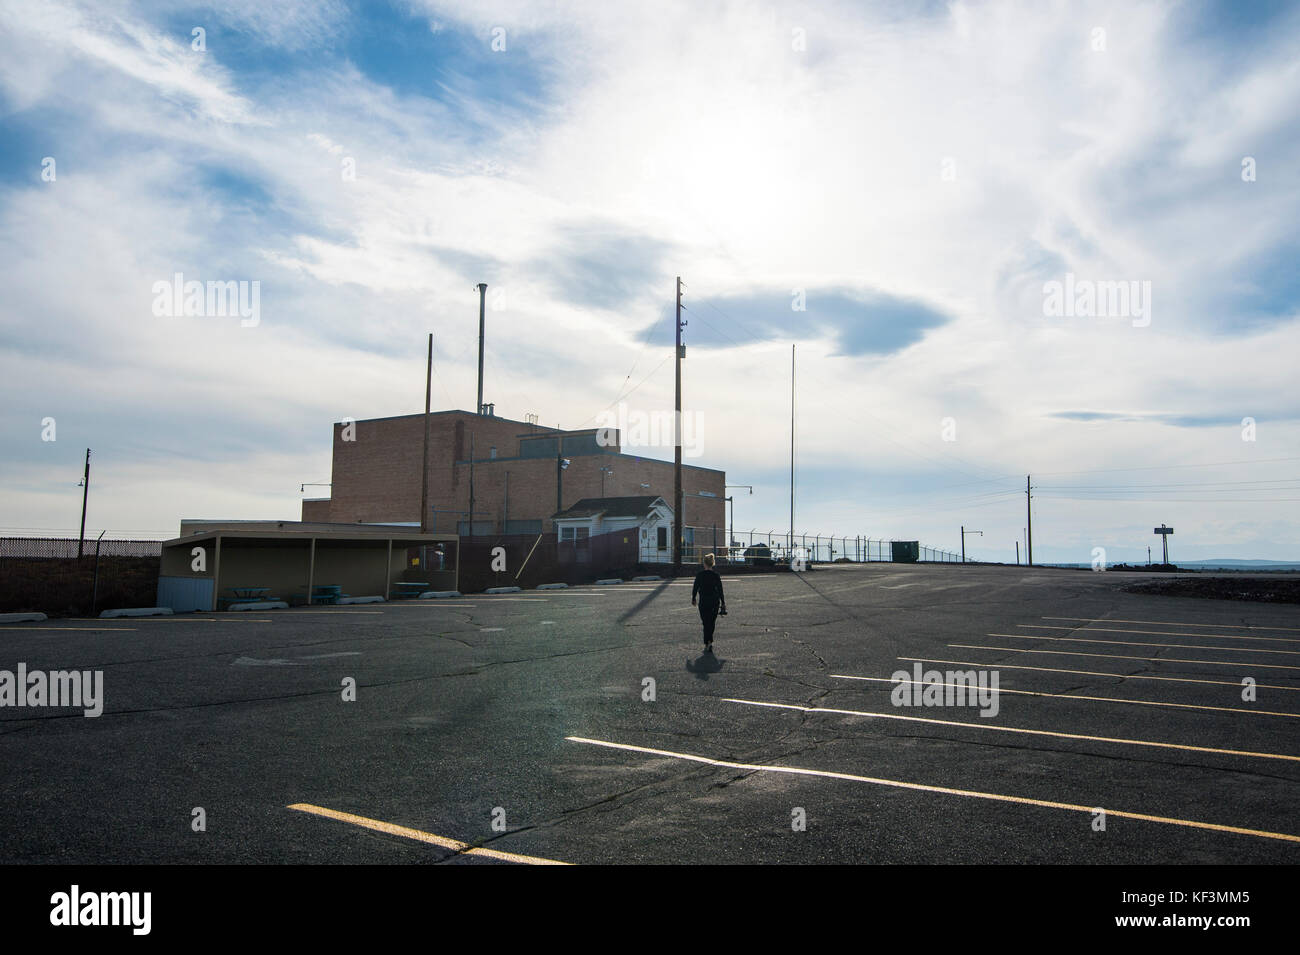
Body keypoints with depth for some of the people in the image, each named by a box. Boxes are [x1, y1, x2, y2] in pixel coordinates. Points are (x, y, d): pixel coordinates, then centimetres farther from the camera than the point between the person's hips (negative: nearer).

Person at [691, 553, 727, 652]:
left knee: (706, 623, 2)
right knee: (712, 622, 16)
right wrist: (723, 603, 7)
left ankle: (707, 644, -5)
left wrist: (693, 599, 12)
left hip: (704, 601, -2)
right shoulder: (716, 575, -3)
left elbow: (695, 588, -2)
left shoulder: (700, 574, -7)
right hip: (715, 601, 2)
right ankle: (709, 641, 19)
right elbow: (720, 589, -1)